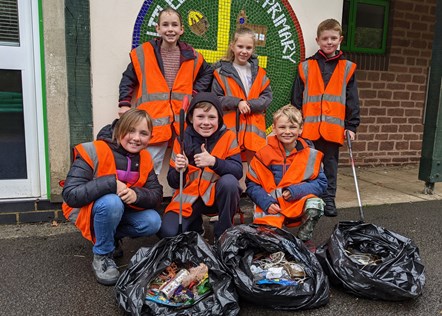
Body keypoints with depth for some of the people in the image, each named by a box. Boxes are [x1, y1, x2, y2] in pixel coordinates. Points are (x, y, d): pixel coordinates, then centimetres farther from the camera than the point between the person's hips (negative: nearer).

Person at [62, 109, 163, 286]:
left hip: (120, 212, 5)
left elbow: (157, 195, -10)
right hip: (87, 212, -5)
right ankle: (102, 256, -12)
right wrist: (111, 183, -36)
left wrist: (137, 195, -33)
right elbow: (70, 195, -28)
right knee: (112, 202, -36)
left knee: (153, 222, -18)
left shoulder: (144, 159, -6)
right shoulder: (94, 152, -23)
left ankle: (111, 236, 9)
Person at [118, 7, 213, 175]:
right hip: (154, 121, -2)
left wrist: (196, 93, 9)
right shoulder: (143, 53, 1)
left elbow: (207, 73, 22)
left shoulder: (191, 56, 7)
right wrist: (125, 104, 1)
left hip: (184, 121, 2)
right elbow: (128, 79, 10)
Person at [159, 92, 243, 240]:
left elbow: (238, 171, -19)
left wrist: (214, 161, -35)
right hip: (189, 197, 1)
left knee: (229, 181, -33)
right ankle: (195, 224, 15)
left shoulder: (228, 137, -7)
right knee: (167, 232, -21)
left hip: (216, 195, -1)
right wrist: (179, 170, -25)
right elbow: (173, 183, -2)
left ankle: (223, 233, -10)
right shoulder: (182, 140, -5)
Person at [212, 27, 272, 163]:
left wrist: (250, 105, -10)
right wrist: (237, 102, -14)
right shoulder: (222, 72, 3)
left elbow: (267, 96, 7)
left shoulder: (258, 72, 11)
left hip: (254, 130, 3)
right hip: (230, 129, -2)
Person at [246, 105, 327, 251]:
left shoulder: (310, 153, 0)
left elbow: (321, 183, -2)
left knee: (315, 204, -29)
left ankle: (304, 238, -2)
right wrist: (267, 203, -17)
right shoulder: (264, 154, -3)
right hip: (271, 207, -1)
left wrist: (296, 191, -16)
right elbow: (252, 184, -1)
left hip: (299, 203, 1)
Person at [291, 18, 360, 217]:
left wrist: (351, 126, 1)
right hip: (308, 128, 0)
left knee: (330, 164, 9)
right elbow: (296, 100, 6)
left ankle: (329, 199, 21)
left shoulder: (347, 68, 8)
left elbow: (352, 100, 7)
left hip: (334, 129, 1)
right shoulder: (306, 67, 6)